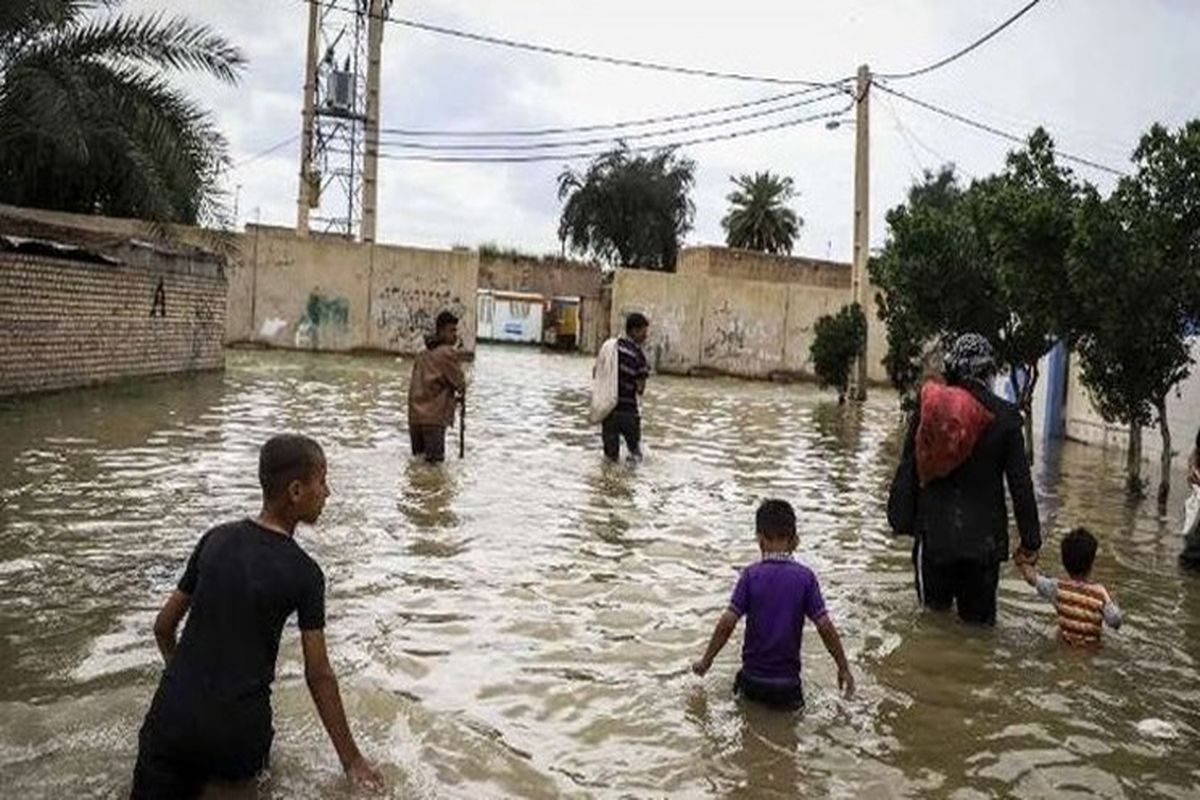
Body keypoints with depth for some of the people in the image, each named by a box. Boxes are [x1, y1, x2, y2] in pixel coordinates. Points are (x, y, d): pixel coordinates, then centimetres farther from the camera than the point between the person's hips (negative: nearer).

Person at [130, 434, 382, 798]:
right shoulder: (304, 573, -9)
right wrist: (351, 759, 5)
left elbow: (163, 627, 12)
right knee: (240, 768, 28)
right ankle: (214, 770, 0)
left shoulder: (216, 538, 3)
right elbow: (318, 675, -4)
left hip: (173, 717, 2)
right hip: (238, 732, -2)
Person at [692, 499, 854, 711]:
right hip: (787, 681, 0)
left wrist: (706, 660, 0)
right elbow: (825, 627, -9)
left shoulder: (751, 574, -9)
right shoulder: (805, 576, -7)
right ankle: (787, 702, -2)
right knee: (794, 707, 24)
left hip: (753, 678, 0)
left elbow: (727, 623, -12)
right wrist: (843, 668, 3)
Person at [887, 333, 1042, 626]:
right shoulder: (1004, 416, -6)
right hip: (983, 538, -1)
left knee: (934, 612, 16)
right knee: (978, 620, 9)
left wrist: (902, 520, 11)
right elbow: (1020, 483, -3)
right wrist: (1030, 541, 4)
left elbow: (908, 469, 2)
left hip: (933, 534, 1)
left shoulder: (928, 406, -2)